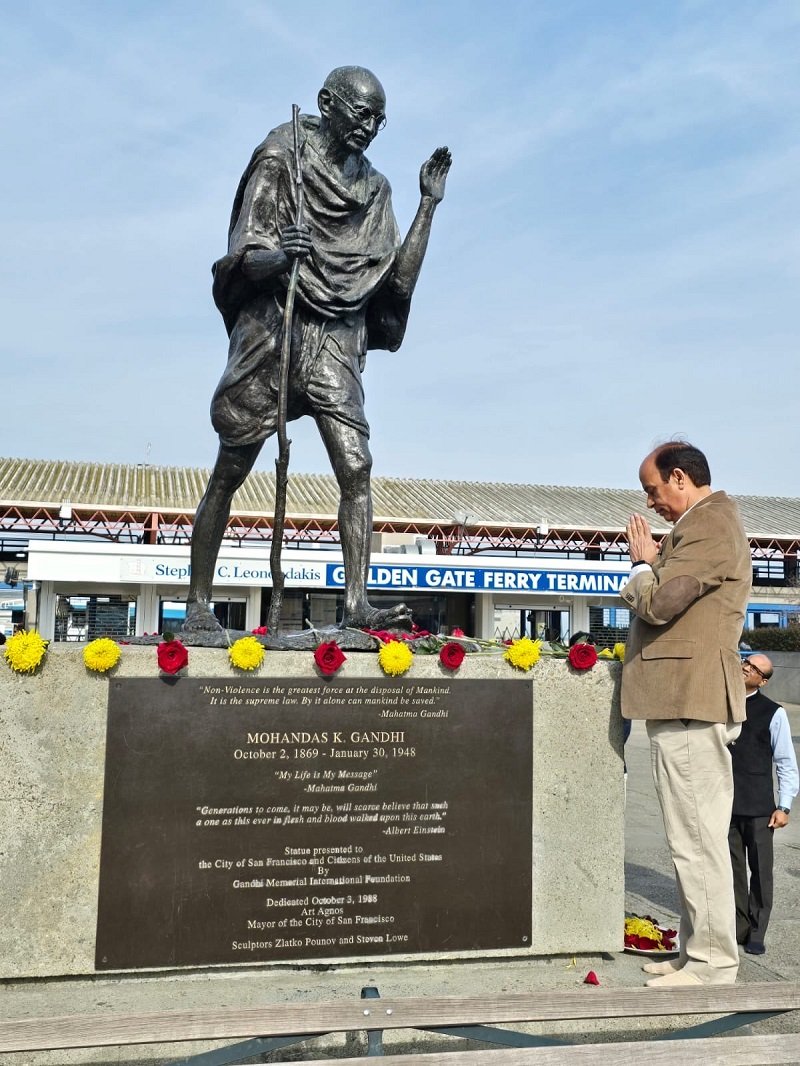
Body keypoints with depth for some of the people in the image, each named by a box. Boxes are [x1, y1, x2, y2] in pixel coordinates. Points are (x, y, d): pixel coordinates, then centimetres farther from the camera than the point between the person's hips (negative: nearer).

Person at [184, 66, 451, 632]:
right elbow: (244, 261, -6)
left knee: (356, 468, -14)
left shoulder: (375, 189, 15)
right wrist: (279, 255, -28)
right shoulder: (279, 164, 2)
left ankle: (357, 603, -15)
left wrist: (428, 205, 7)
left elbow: (399, 278, 9)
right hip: (272, 330, -3)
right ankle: (198, 602, 10)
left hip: (337, 344, 4)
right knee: (229, 474, 0)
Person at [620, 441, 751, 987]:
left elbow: (658, 601, -20)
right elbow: (662, 599, 20)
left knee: (698, 840, -5)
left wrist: (644, 562, -2)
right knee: (696, 838, 15)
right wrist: (651, 564, 4)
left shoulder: (710, 523, -12)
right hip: (689, 699, 11)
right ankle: (698, 952, 25)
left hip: (692, 702, -11)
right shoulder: (704, 524, 21)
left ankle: (712, 966, 4)